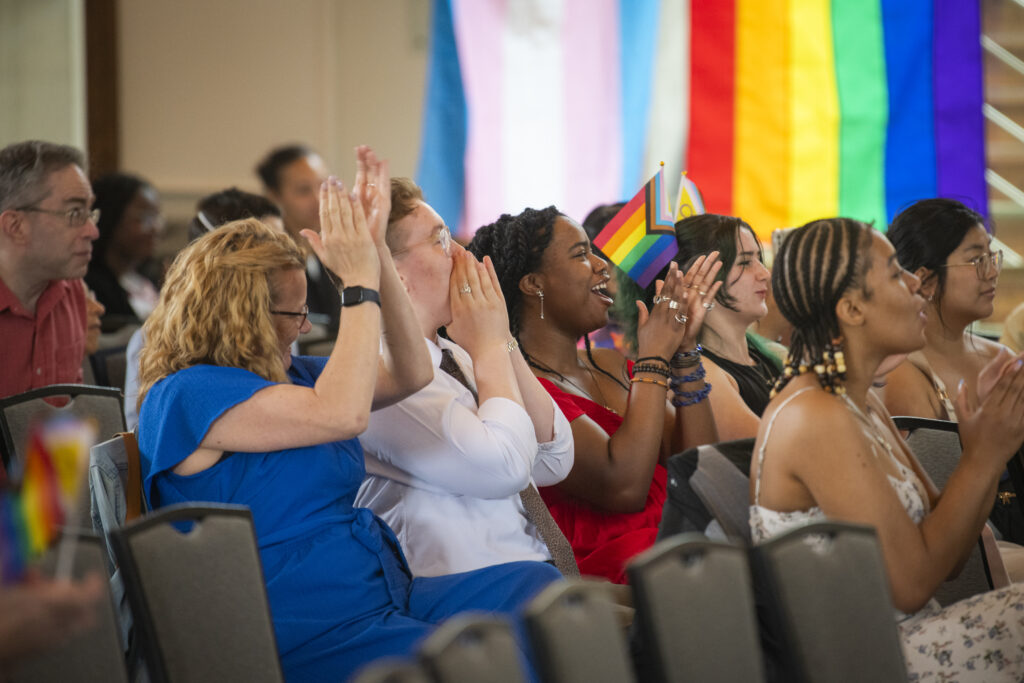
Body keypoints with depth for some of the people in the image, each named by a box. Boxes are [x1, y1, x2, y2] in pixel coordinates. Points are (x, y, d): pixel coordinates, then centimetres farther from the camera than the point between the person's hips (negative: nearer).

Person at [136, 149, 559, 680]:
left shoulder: (286, 374, 18)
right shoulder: (186, 395, -11)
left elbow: (408, 373, 18)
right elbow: (341, 413, -22)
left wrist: (375, 248, 9)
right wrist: (359, 282, -13)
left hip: (388, 593, 9)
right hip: (311, 632, -9)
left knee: (537, 582, -11)